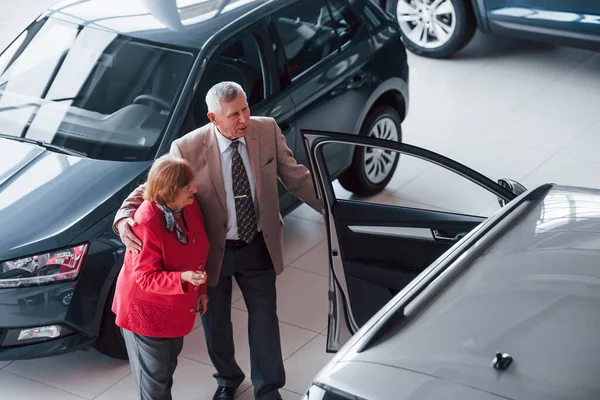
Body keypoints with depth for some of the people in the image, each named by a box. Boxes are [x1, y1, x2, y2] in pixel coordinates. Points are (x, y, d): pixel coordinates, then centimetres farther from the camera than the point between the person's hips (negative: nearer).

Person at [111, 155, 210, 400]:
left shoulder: (189, 206, -8)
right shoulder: (147, 223, -31)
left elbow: (198, 253, 8)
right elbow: (145, 277, -27)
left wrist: (201, 290, 11)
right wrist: (182, 278, -40)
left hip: (175, 306, 8)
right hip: (147, 310, -8)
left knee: (169, 363, 27)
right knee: (154, 374, 9)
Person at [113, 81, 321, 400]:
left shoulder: (267, 130, -14)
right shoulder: (187, 149, -23)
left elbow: (295, 177, -4)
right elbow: (151, 188, -16)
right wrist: (125, 219, -34)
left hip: (258, 246, 1)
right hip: (213, 251, -1)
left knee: (264, 321, 13)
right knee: (215, 323, 20)